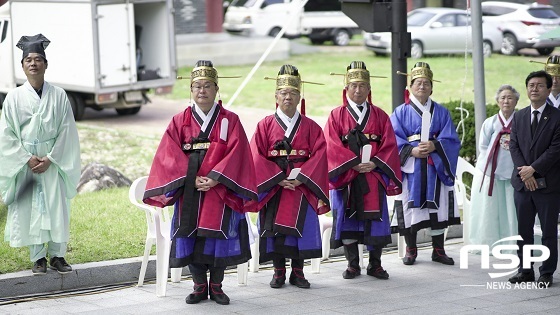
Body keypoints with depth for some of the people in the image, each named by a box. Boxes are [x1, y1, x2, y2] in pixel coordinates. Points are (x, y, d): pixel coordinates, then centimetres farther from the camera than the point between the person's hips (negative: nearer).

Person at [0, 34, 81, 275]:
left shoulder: (58, 96, 1)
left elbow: (66, 130, -1)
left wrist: (50, 158, -11)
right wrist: (27, 159, -11)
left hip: (53, 162, 0)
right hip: (24, 162, 0)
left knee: (57, 207, -1)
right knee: (29, 208, 1)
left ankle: (57, 255, 10)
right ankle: (38, 257, 9)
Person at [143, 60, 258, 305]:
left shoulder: (229, 121, 4)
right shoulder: (180, 121, 7)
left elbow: (236, 153, -7)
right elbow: (170, 155, -1)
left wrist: (215, 178, -18)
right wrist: (192, 178, -14)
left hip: (220, 190, -1)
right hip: (189, 191, 1)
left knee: (218, 237, -1)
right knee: (192, 237, 1)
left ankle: (216, 286, 11)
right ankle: (199, 286, 12)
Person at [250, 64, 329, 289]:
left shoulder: (310, 127, 6)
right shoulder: (265, 125, 4)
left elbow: (319, 155, -3)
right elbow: (257, 157, -3)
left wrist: (301, 178, -15)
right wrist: (278, 178, -13)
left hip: (302, 186, 0)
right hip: (273, 187, 0)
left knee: (301, 228, 0)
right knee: (274, 229, -1)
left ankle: (298, 272, 12)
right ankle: (279, 272, 11)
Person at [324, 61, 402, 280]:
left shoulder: (380, 116, 10)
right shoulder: (336, 116, 5)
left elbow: (389, 145, 4)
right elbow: (332, 146, -5)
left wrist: (374, 163, -12)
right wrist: (354, 164, -15)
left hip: (373, 177, 1)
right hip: (346, 177, -1)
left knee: (376, 220, 1)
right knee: (347, 220, 0)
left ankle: (375, 265, 11)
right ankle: (353, 265, 10)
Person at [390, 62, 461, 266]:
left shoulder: (441, 112, 12)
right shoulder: (401, 112, 6)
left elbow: (451, 139, 3)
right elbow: (395, 139, -2)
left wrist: (434, 146, -15)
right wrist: (412, 150, -17)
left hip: (435, 168, 2)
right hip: (410, 167, -2)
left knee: (437, 207, 2)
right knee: (411, 206, -2)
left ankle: (438, 250, 10)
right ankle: (411, 250, 9)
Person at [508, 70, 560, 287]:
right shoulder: (519, 117, 12)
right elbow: (514, 146, 5)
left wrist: (533, 169, -15)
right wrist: (524, 173, -9)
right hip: (522, 183, 4)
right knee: (523, 230, 8)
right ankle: (525, 270, 15)